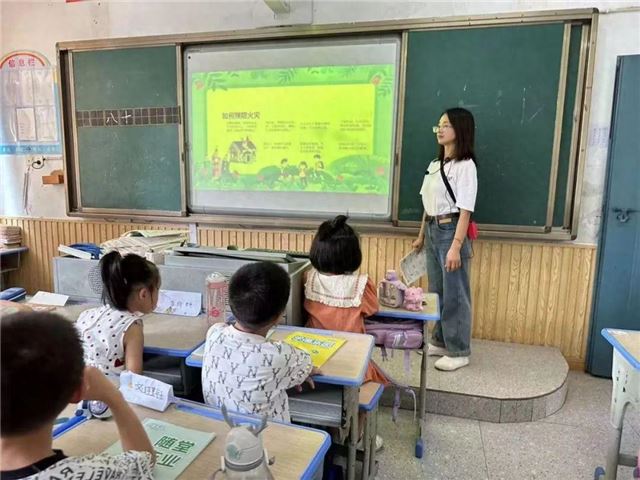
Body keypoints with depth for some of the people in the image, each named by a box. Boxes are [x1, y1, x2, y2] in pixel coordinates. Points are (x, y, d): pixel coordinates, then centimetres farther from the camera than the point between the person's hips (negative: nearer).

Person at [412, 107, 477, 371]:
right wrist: (422, 234, 17)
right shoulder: (434, 165, 13)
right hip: (433, 231, 8)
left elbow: (464, 210, -16)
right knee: (436, 291, 16)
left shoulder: (465, 166, -11)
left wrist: (456, 246, -21)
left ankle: (459, 351, 15)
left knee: (454, 294, 2)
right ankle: (440, 341, 31)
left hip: (450, 231, -8)